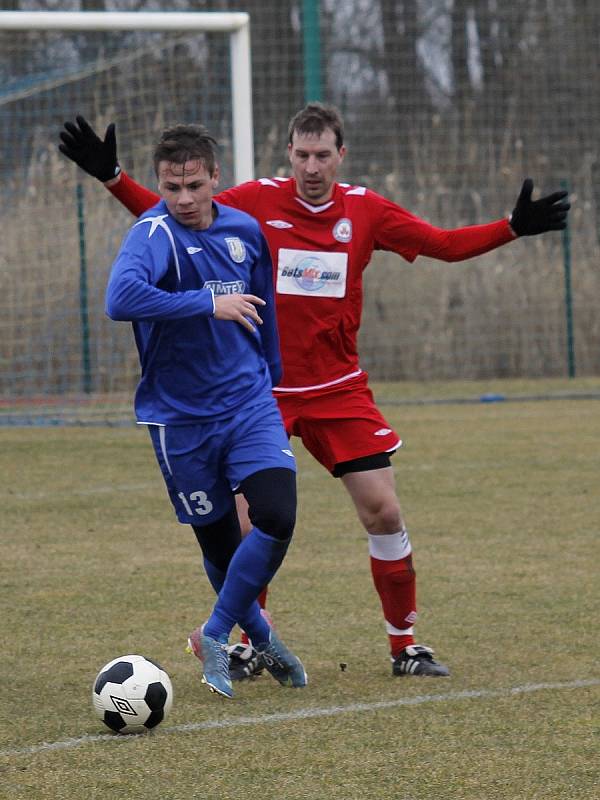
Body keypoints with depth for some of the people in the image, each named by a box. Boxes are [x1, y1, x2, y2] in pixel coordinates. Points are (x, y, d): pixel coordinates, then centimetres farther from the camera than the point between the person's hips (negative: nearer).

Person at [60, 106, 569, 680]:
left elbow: (445, 245, 6)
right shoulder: (257, 201, -4)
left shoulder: (365, 211, 1)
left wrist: (513, 226, -5)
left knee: (383, 512, -3)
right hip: (263, 390, -1)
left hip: (339, 390, 1)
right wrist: (111, 176, -7)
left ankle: (404, 646, 10)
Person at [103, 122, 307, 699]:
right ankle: (260, 638, 32)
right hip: (180, 417, -4)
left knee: (277, 518, -15)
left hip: (248, 402, 4)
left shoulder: (244, 230, 2)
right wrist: (208, 304, -31)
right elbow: (121, 299, -37)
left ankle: (216, 635, 2)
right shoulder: (154, 235, -16)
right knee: (218, 540, 6)